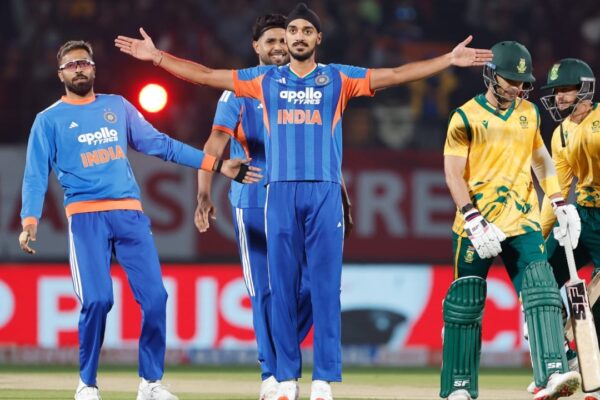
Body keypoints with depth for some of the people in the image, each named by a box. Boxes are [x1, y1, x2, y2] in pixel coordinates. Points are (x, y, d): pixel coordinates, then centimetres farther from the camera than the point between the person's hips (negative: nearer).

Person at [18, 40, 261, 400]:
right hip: (86, 218, -3)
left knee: (155, 297, -7)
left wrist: (216, 165, 8)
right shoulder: (49, 120, 7)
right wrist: (30, 221, -15)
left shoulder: (117, 106, 17)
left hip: (130, 214, 3)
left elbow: (161, 145, 15)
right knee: (97, 300, -17)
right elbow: (36, 176, 1)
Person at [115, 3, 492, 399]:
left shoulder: (338, 78, 8)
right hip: (280, 192, 1)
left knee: (325, 288, -4)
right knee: (282, 287, 1)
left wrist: (449, 60, -5)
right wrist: (157, 56, 11)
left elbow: (396, 75, 3)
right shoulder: (265, 79, 13)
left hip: (325, 192, -1)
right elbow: (205, 75, 15)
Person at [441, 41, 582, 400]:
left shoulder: (529, 113, 11)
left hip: (523, 222, 3)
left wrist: (561, 205, 11)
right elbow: (454, 175, -8)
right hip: (477, 225, -3)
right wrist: (475, 223, -19)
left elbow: (541, 159, 23)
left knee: (541, 291, -15)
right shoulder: (466, 117, -4)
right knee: (466, 304, 1)